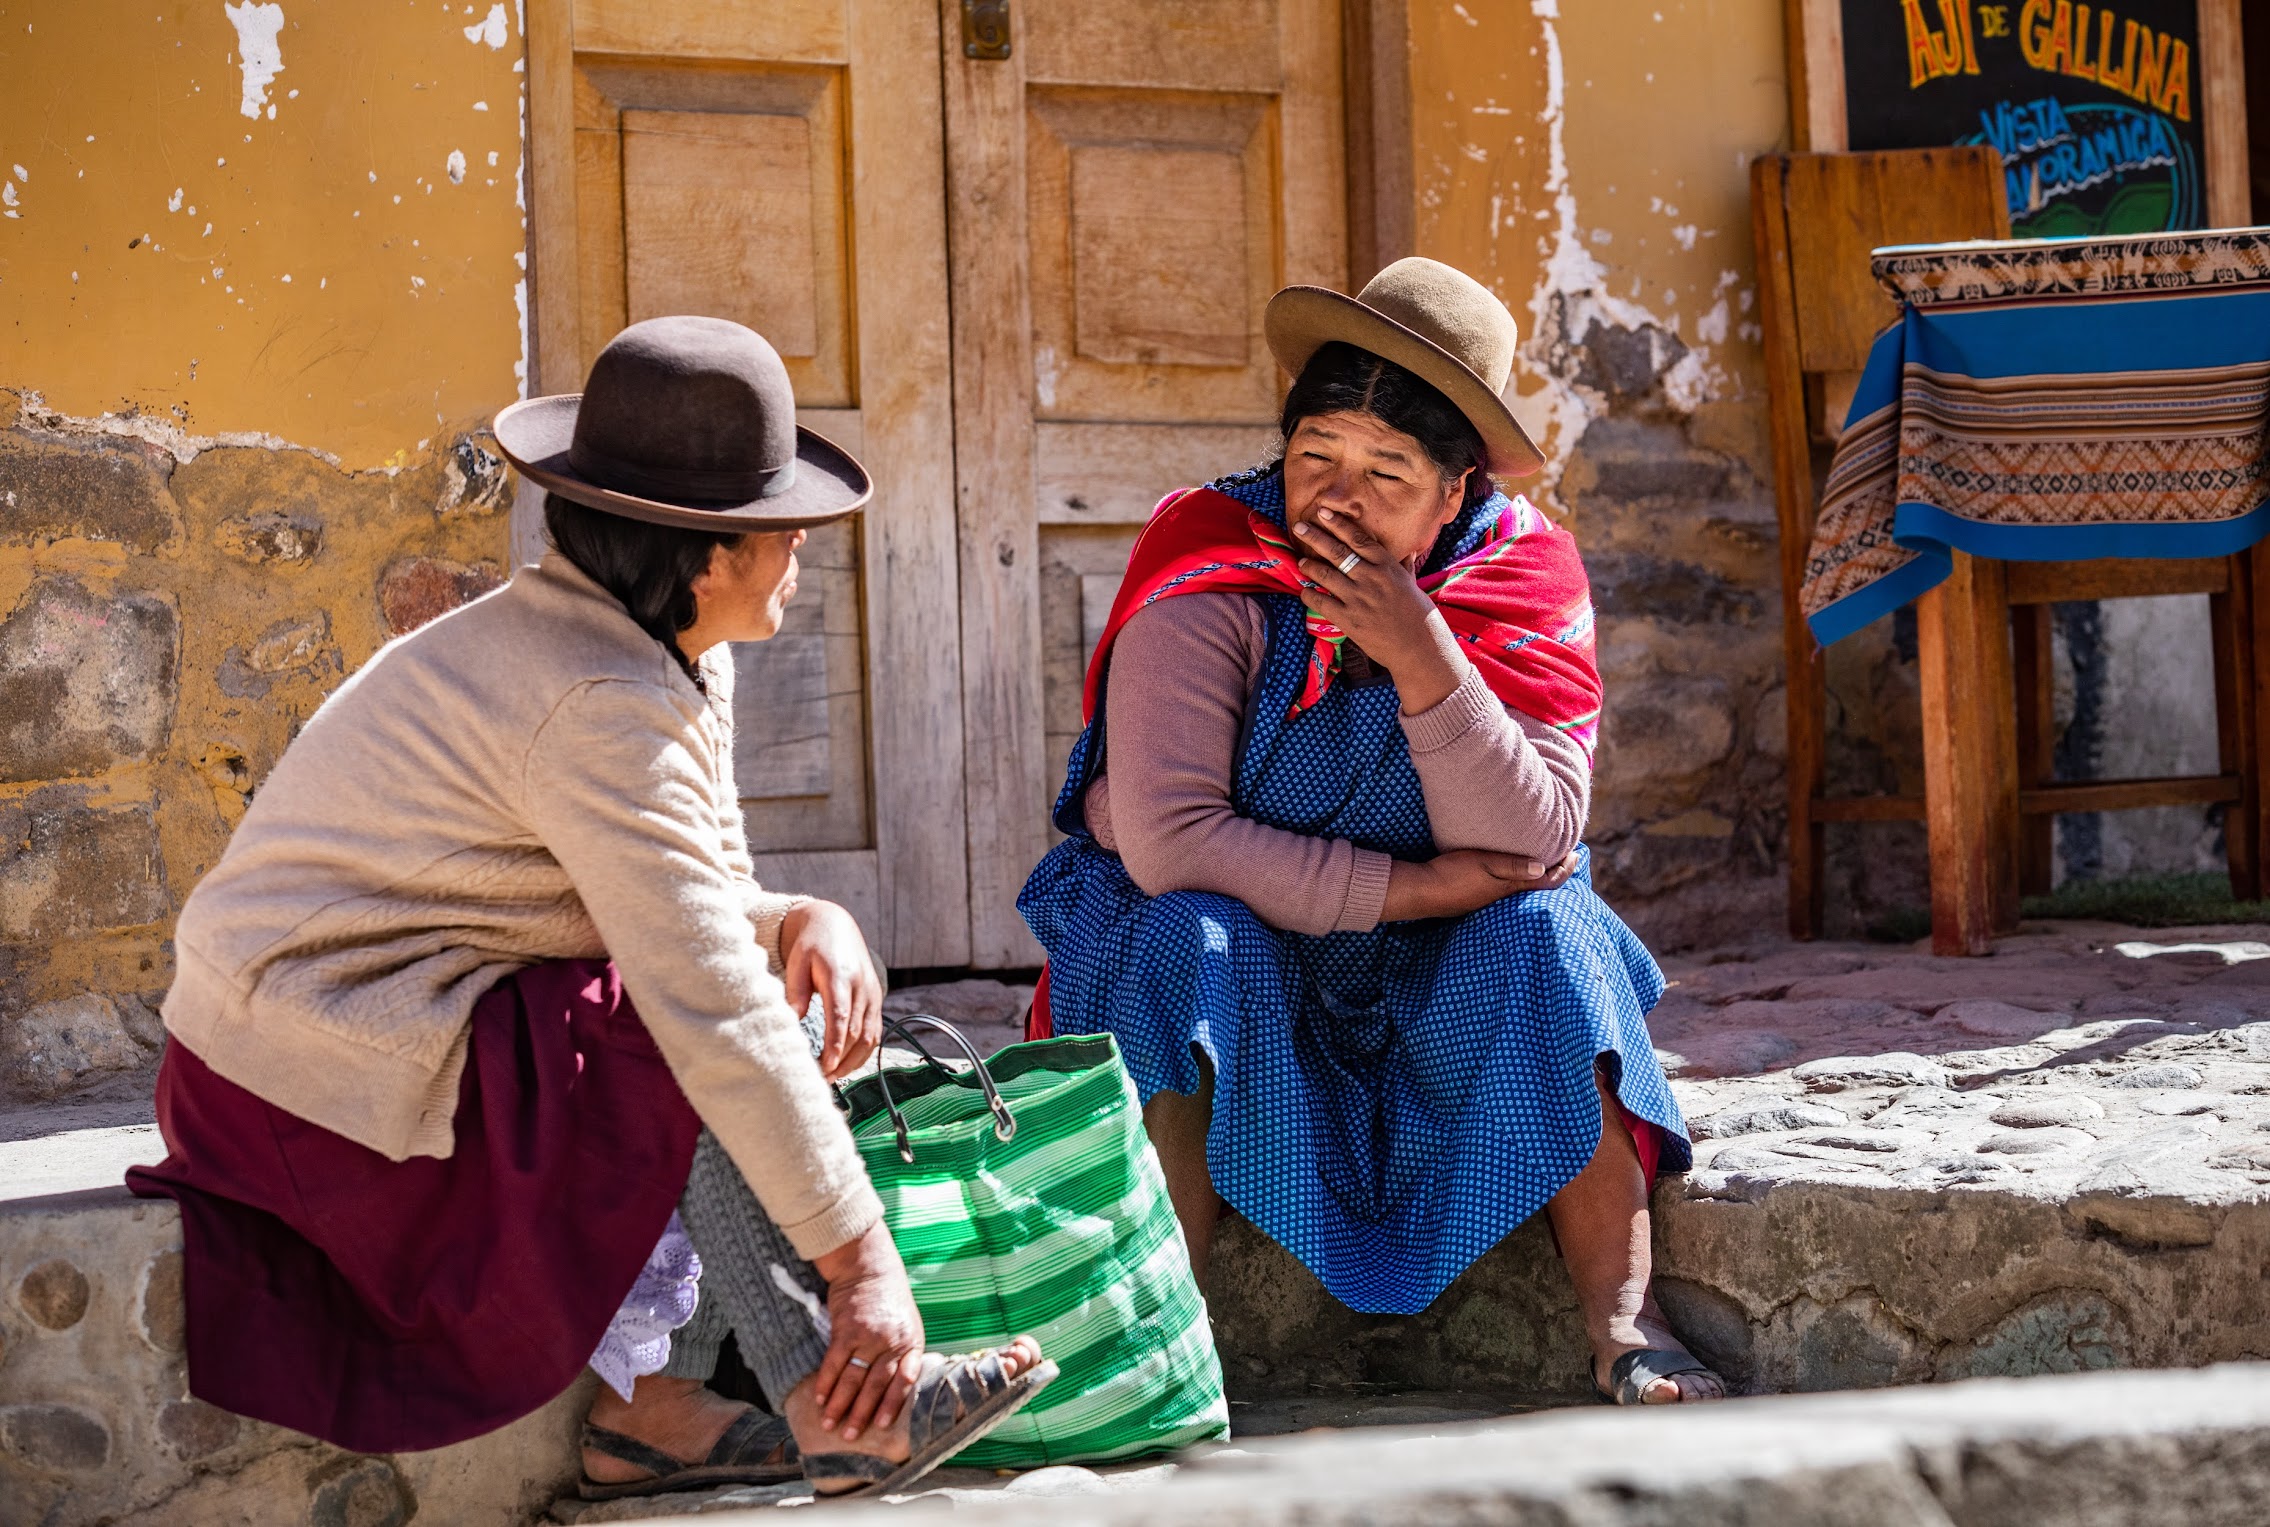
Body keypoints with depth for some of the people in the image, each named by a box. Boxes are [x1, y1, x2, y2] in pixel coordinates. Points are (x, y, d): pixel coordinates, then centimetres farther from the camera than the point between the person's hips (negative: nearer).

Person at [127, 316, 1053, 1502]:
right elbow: (714, 1012, -27)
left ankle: (647, 1405, -1)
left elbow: (708, 915, 11)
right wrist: (863, 1259, -25)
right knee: (717, 1060, -19)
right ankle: (835, 1409, -10)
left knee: (795, 1020, 1)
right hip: (328, 1075, -10)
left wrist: (809, 924, -13)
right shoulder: (603, 707, -24)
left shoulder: (679, 665, 7)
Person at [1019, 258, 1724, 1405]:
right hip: (1227, 942, -2)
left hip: (1436, 974, 2)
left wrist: (1422, 657, -32)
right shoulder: (1212, 571, -18)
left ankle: (1622, 1324, -26)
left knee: (1542, 934, -26)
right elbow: (1165, 838, -27)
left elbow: (1533, 845, -20)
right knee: (1184, 941, -33)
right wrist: (1421, 887, -24)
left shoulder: (1524, 581, -10)